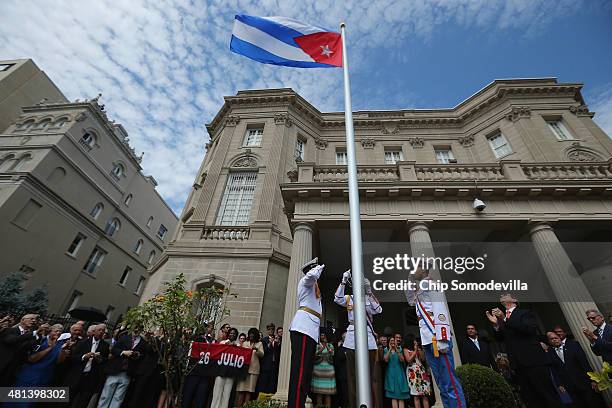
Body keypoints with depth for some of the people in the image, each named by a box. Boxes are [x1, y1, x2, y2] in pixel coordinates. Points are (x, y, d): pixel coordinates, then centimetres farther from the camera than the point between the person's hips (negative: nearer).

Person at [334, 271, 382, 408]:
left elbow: (378, 310, -8)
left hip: (368, 337, 0)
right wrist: (343, 281, -19)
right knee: (352, 374, 5)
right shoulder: (349, 298, 8)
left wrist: (369, 292, -14)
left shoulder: (370, 299, 10)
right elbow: (337, 299, -12)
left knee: (368, 373, 3)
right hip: (352, 337, 0)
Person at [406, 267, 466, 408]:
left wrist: (442, 339, -21)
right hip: (428, 342, 9)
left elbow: (440, 311, -13)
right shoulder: (420, 292, 22)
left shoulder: (430, 284, -3)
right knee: (442, 384, 9)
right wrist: (411, 282, 21)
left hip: (437, 340, -9)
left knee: (449, 382, -8)